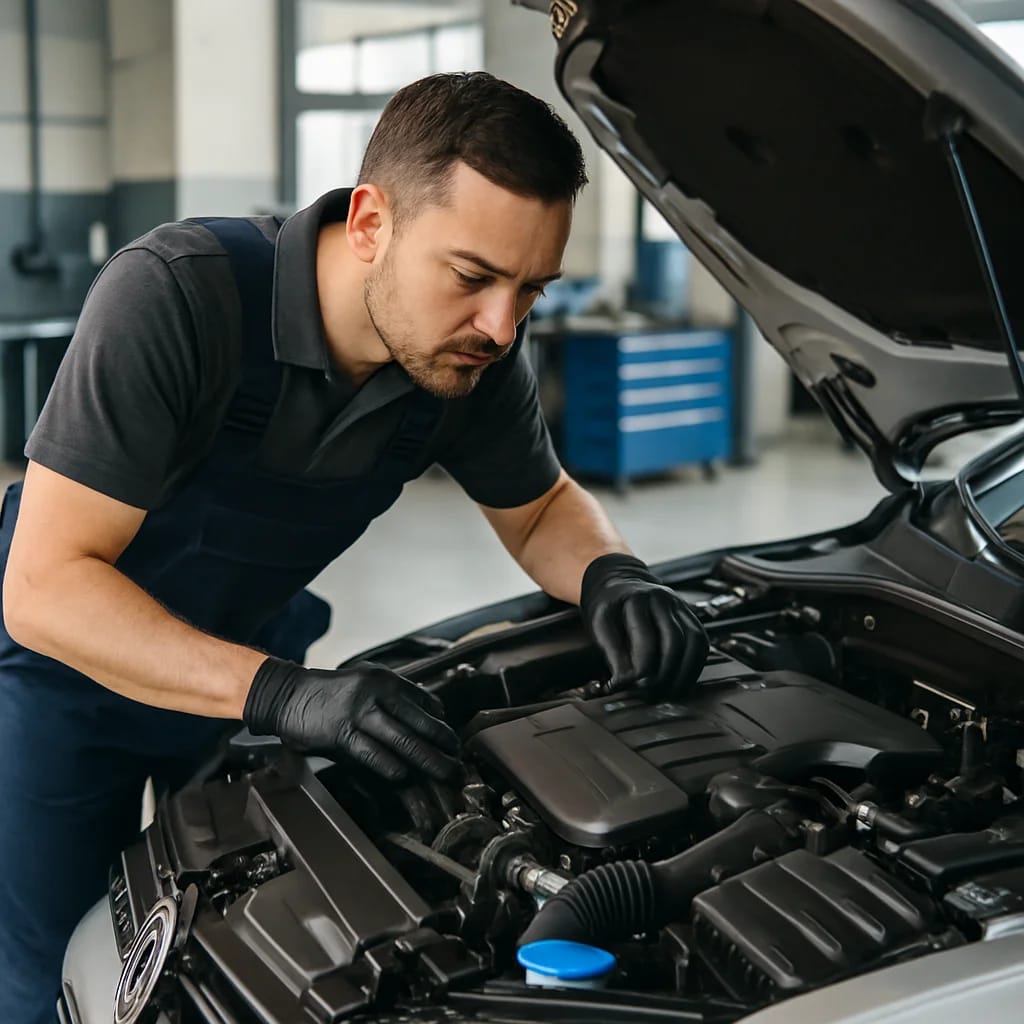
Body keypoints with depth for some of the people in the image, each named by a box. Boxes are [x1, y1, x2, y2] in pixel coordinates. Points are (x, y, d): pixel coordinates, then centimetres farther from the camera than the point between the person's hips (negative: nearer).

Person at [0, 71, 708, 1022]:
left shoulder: (473, 353, -18)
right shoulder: (174, 294, -35)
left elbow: (541, 509, 1)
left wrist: (612, 579, -23)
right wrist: (282, 695, -45)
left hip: (249, 653, 4)